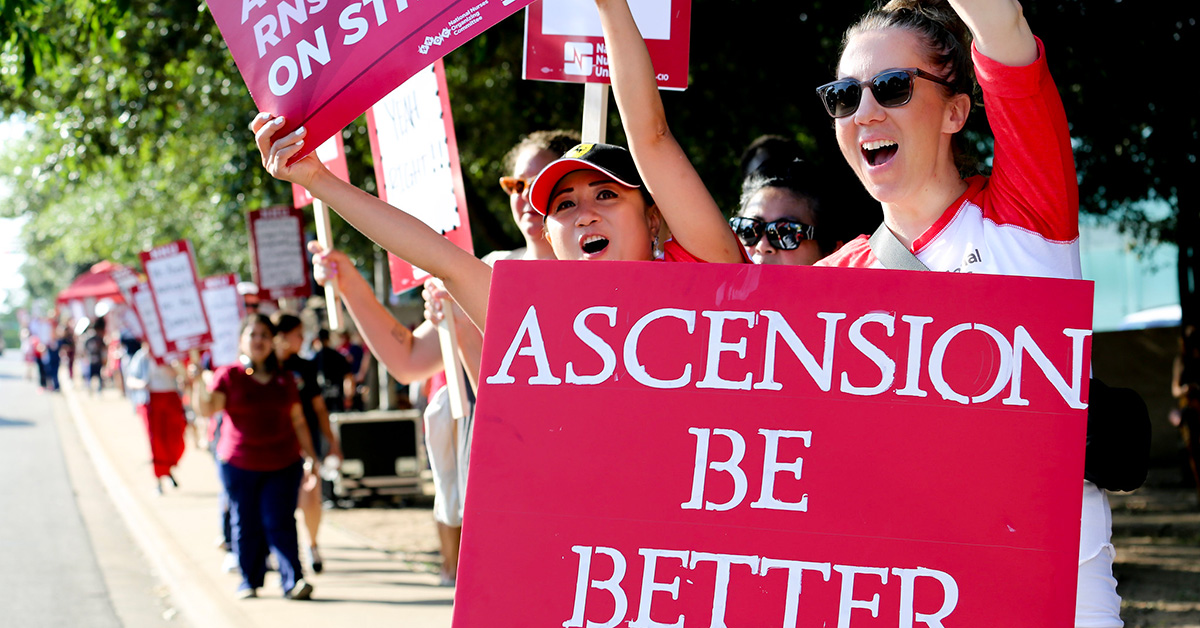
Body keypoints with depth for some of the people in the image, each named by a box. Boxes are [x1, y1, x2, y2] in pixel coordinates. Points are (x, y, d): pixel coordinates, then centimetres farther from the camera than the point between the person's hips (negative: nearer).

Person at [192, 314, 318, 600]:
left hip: (283, 464, 1)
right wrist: (198, 382, -25)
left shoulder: (284, 380, 11)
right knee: (246, 525, 4)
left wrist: (310, 455, 11)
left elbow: (298, 421, 15)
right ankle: (249, 581, 16)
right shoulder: (228, 375, 2)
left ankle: (293, 581, -11)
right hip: (239, 464, -1)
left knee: (280, 523, -7)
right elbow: (208, 408, -10)